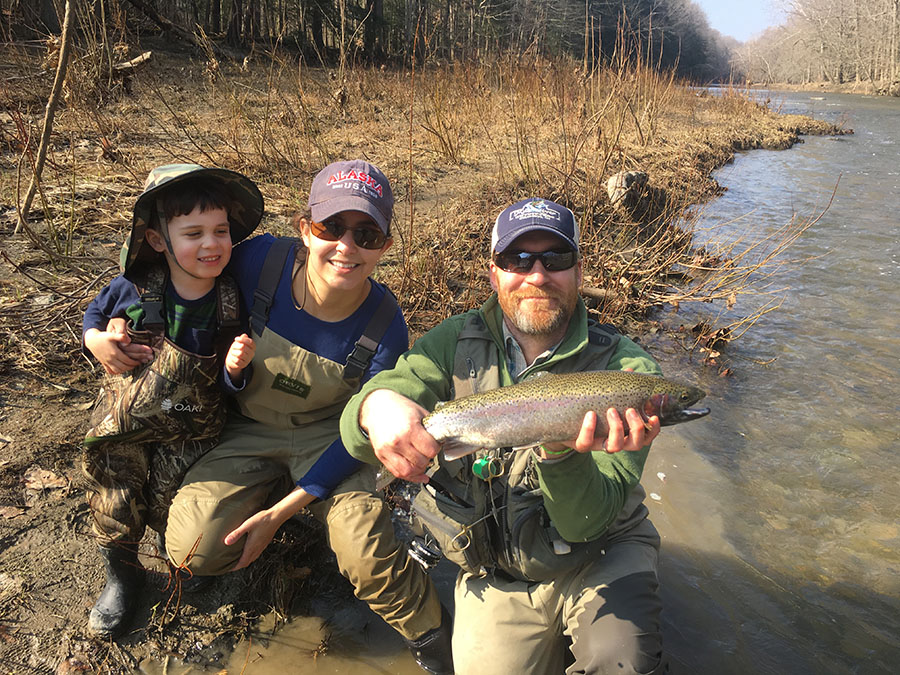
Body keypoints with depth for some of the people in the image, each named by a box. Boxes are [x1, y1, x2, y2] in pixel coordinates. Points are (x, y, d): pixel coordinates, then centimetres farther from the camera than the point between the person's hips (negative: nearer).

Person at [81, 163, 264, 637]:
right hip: (123, 425, 1)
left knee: (171, 506, 11)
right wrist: (95, 340, -13)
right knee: (117, 503, 12)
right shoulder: (132, 290, -17)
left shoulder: (228, 307, -16)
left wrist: (236, 368, -29)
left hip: (188, 433, -1)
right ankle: (121, 575, 40)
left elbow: (224, 384, -6)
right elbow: (95, 313, 8)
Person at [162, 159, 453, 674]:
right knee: (194, 549, -14)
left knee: (366, 554, -24)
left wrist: (280, 512, -17)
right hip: (250, 433, 3)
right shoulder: (260, 261, -23)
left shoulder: (384, 328, -24)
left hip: (331, 440, -2)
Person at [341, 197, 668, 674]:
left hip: (601, 557, -2)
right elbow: (354, 432, -16)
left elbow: (584, 524, -19)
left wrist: (562, 454, -41)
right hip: (495, 575, 3)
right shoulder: (454, 344, -6)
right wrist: (377, 402, -41)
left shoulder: (625, 370, -14)